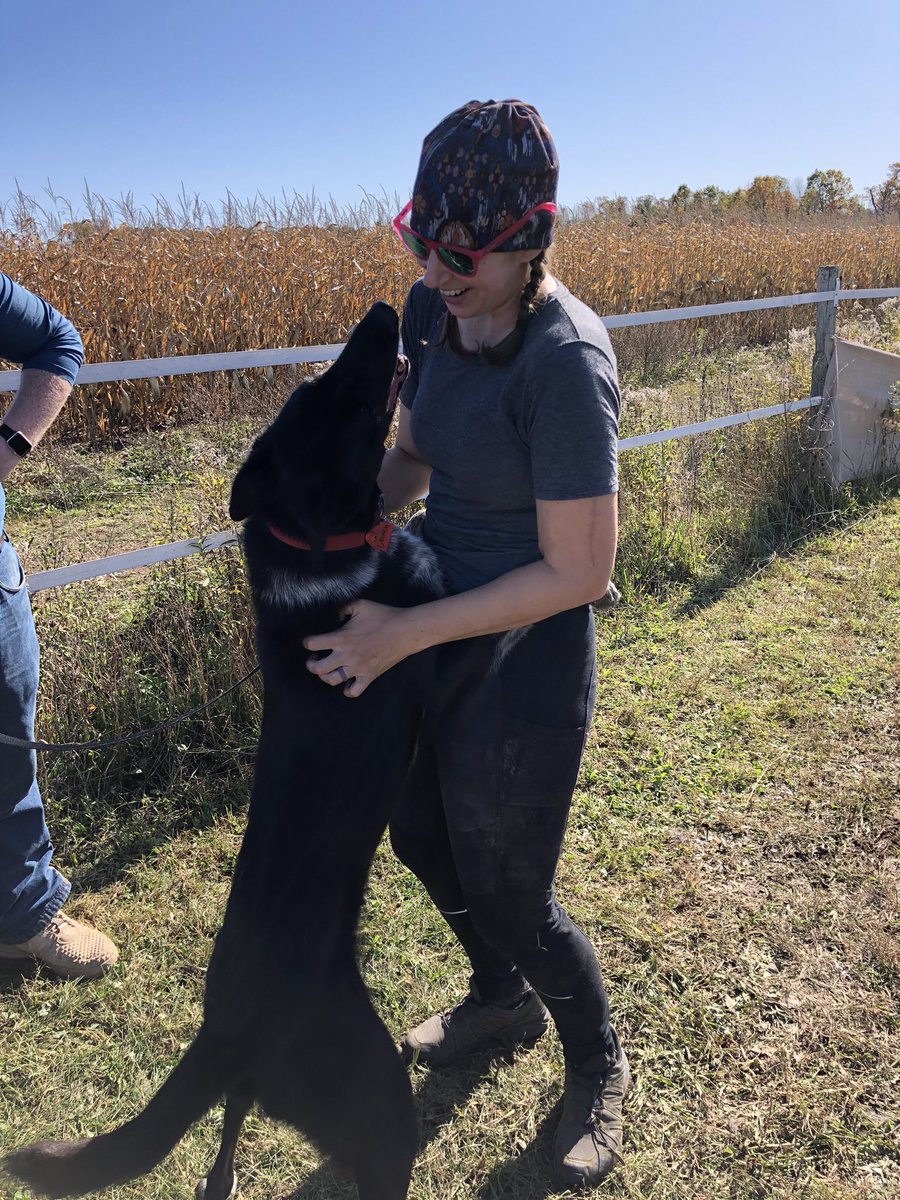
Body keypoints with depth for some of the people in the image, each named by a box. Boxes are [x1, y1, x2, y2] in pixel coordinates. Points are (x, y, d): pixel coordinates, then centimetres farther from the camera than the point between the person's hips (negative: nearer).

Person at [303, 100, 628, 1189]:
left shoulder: (564, 361, -27)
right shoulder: (431, 310, -3)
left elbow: (577, 573, -24)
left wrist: (404, 635, -22)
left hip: (523, 662, -8)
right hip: (435, 625, 8)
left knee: (507, 893, 10)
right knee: (418, 836, 24)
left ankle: (597, 1065, 44)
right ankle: (502, 1000, 55)